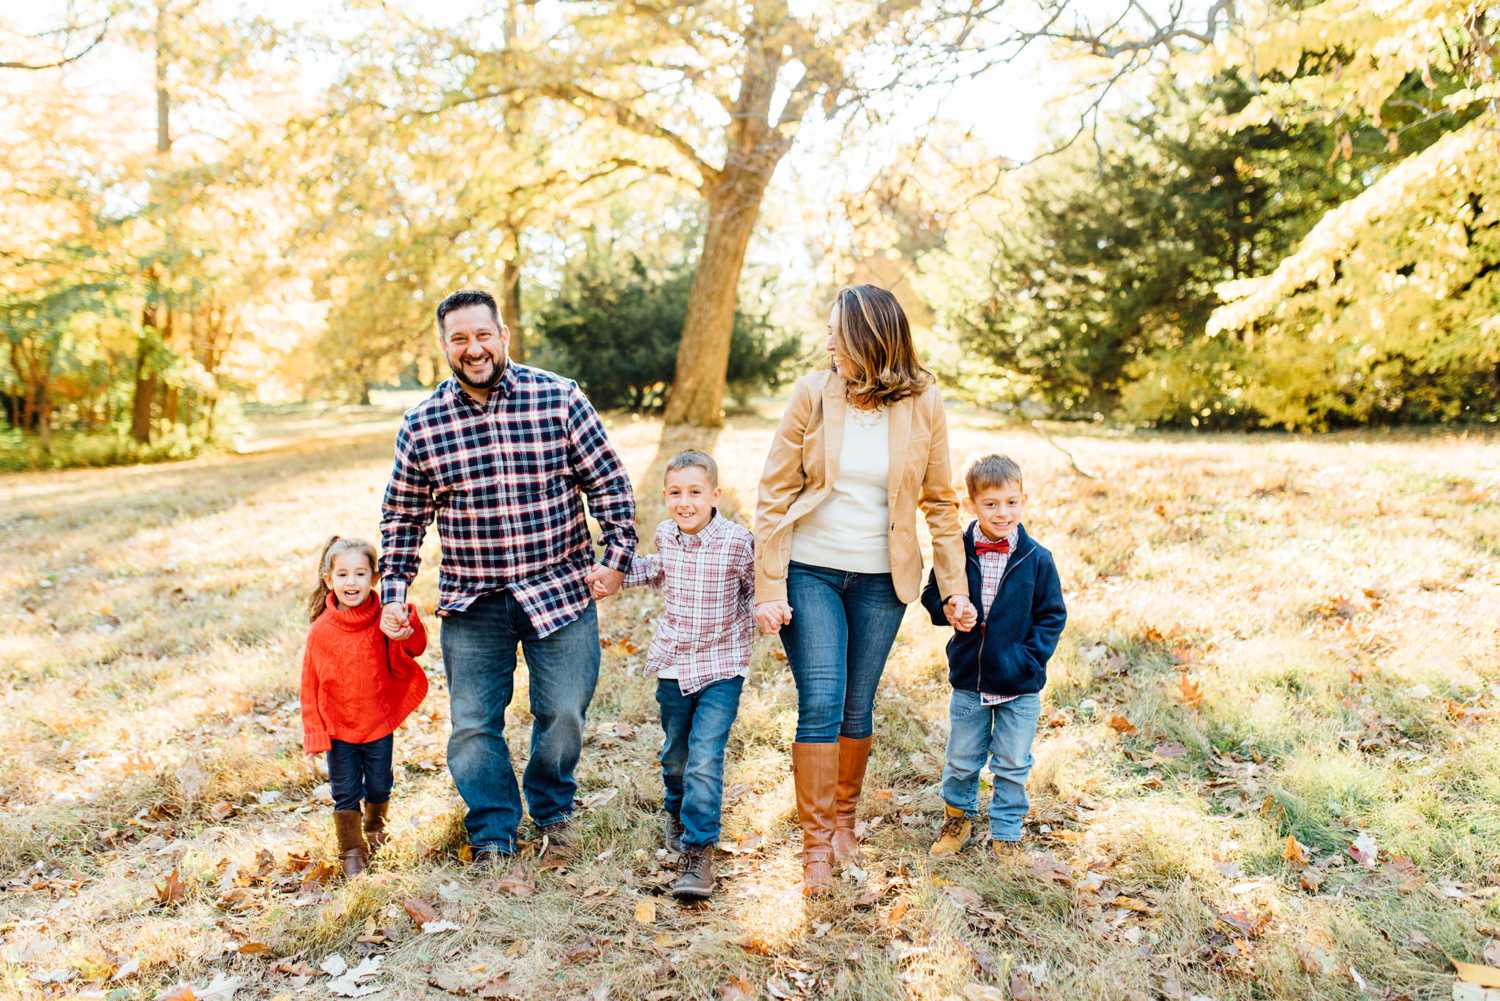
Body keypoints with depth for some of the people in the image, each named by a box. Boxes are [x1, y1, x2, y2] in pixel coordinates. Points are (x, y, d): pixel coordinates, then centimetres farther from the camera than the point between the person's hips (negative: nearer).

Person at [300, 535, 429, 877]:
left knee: (379, 788, 17)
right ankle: (351, 851, 23)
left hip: (379, 723, 1)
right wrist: (314, 733, -6)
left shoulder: (383, 620, -9)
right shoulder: (321, 630, -10)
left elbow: (416, 648, -21)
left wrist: (408, 623, -40)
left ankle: (375, 829, 45)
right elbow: (311, 686, -4)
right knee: (346, 794, 6)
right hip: (338, 727, -1)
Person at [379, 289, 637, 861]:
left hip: (560, 590, -1)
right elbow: (403, 517, 9)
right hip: (471, 602, 1)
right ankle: (492, 833, 27)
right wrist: (392, 593, 3)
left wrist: (618, 555, -6)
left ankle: (551, 808, 35)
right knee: (473, 725, 6)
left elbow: (608, 482, 1)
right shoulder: (421, 426, 0)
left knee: (564, 713, 6)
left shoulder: (559, 398, -4)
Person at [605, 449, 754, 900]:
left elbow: (755, 589, -1)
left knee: (705, 758, -13)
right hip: (674, 662, 5)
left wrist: (749, 626, -19)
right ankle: (676, 808, 50)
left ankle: (698, 851, 0)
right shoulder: (666, 535, -2)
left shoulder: (737, 542, -17)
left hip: (721, 665, -4)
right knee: (675, 753, 20)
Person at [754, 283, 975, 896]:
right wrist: (769, 587, -9)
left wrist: (955, 585, 1)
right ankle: (815, 844, 7)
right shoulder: (812, 394, -6)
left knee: (857, 707, 11)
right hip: (810, 573, -1)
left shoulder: (922, 405, -3)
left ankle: (844, 822, 32)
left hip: (881, 580, 1)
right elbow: (775, 494, -5)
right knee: (820, 702, -7)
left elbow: (940, 502, 6)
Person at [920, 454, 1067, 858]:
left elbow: (1053, 615, -1)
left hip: (1020, 687, -1)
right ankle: (958, 815, 39)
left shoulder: (1037, 559, -8)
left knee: (1012, 766, 11)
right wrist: (950, 611, -16)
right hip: (968, 679, 1)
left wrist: (1031, 657, -12)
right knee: (961, 761, 15)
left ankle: (1005, 834, 29)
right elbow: (932, 598, 6)